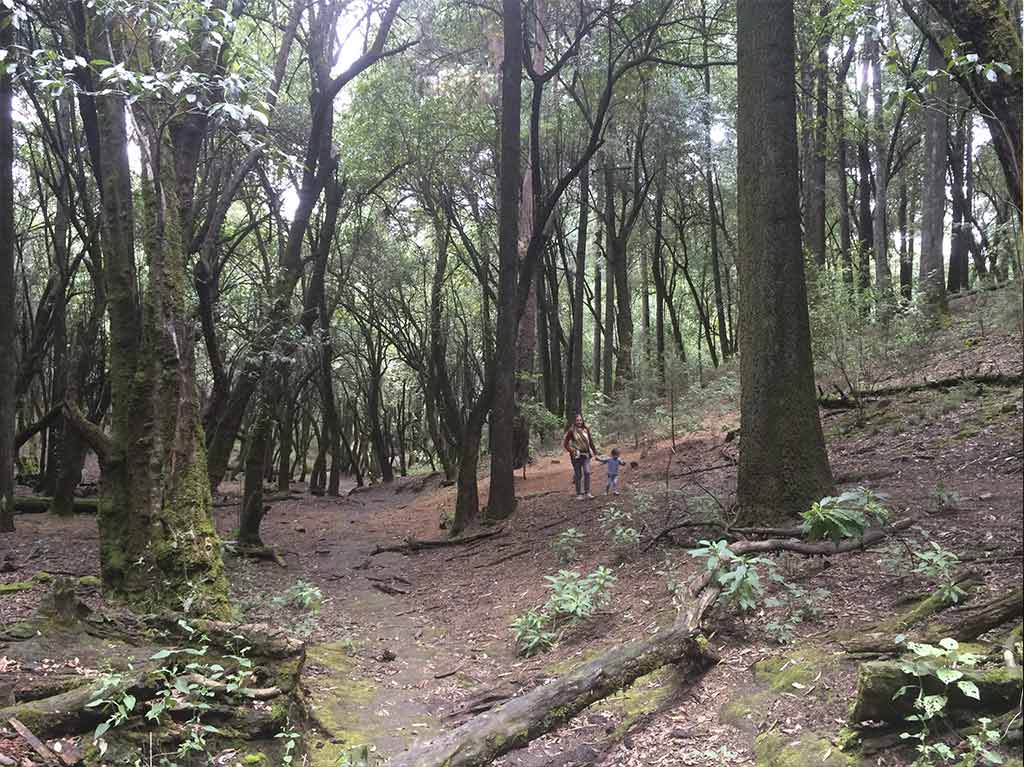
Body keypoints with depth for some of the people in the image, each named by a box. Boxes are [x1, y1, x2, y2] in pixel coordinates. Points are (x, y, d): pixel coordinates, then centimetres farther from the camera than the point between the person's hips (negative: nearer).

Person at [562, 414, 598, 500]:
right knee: (578, 475, 3)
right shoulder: (571, 431, -6)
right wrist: (572, 451, -8)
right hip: (576, 455, -3)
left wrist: (594, 451, 18)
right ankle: (579, 494, 13)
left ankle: (587, 493, 0)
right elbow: (565, 443, -1)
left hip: (586, 454, 3)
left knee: (587, 472, -8)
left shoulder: (586, 430, 4)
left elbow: (590, 441, 14)